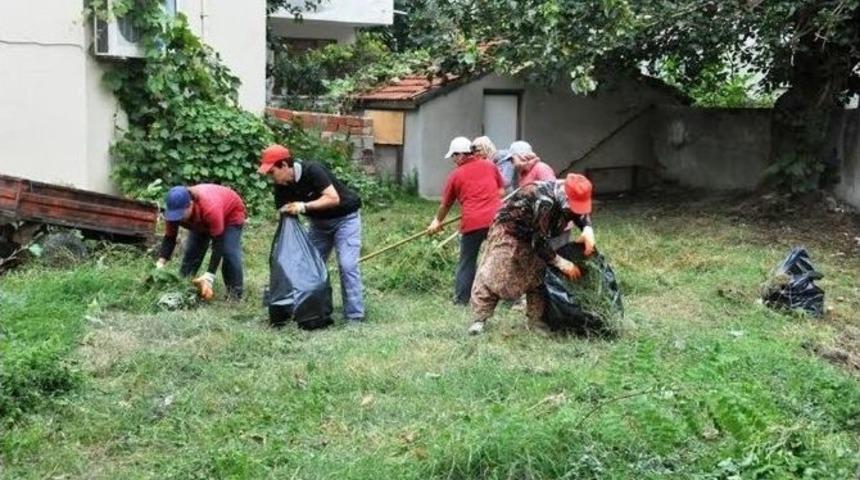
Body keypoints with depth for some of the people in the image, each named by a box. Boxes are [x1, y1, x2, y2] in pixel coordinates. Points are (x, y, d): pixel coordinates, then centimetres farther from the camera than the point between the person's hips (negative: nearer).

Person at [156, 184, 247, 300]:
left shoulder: (210, 209, -47)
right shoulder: (175, 210, -30)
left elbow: (218, 244, -42)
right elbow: (169, 238, -18)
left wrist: (209, 276, -48)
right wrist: (161, 262, -35)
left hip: (231, 213, -6)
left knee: (229, 253, -21)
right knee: (191, 251, -1)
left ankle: (235, 294, -13)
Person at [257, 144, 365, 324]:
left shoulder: (312, 171, -28)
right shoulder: (282, 188, -9)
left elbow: (334, 198, -31)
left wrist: (304, 206, -35)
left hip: (344, 218, -7)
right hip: (319, 222, 7)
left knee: (347, 265, -16)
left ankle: (355, 316, -12)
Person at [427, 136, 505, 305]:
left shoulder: (456, 175, 6)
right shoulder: (490, 165, 10)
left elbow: (445, 204, 16)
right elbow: (501, 191, 12)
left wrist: (437, 222, 32)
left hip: (472, 223, -2)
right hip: (496, 218, 2)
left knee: (467, 262, 10)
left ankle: (461, 300, 13)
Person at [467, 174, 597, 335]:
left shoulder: (571, 197, -16)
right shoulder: (543, 201, -39)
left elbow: (582, 214, 6)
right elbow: (539, 241, -32)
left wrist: (588, 230, -17)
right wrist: (561, 263, -28)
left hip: (532, 235, 8)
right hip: (509, 230, -8)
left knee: (537, 275, 1)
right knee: (493, 275, -11)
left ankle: (535, 319, 9)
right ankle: (479, 320, -7)